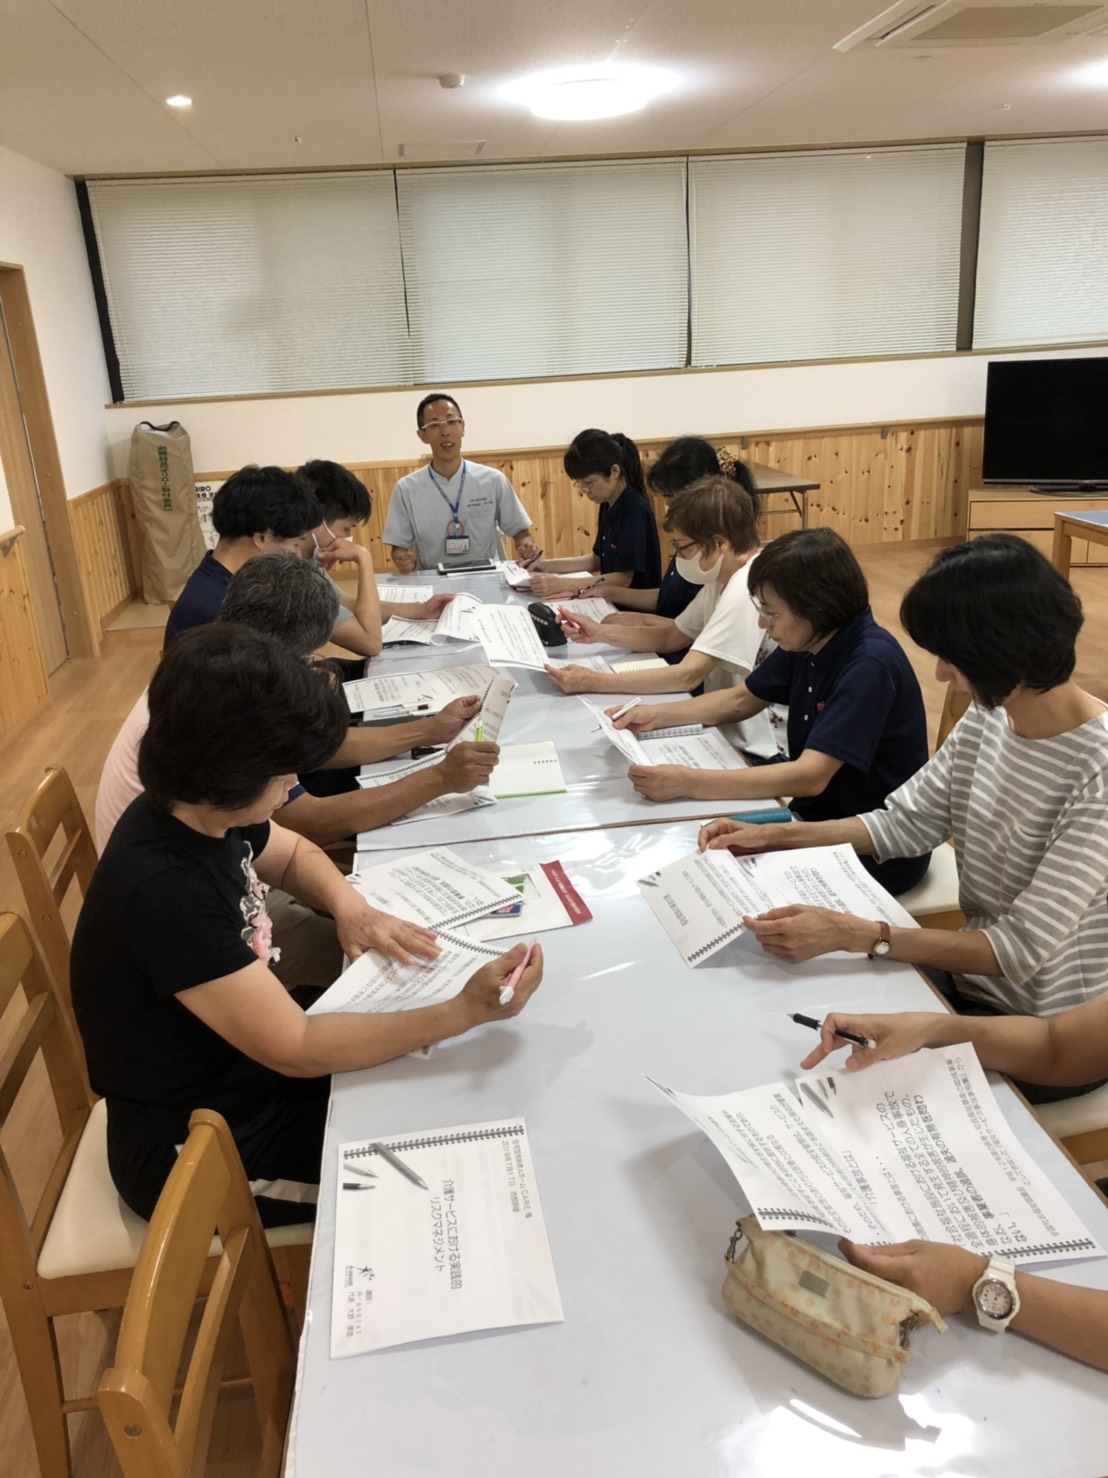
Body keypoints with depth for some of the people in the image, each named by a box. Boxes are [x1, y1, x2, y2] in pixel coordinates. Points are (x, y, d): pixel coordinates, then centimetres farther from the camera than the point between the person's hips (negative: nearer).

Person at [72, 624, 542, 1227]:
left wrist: (350, 907, -7)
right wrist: (463, 1012, -32)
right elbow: (297, 1049, -32)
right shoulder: (165, 893, -35)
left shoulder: (200, 813, -9)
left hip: (246, 1063, 8)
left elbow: (293, 852, 13)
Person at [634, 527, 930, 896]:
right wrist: (658, 714, -2)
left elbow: (810, 776, -33)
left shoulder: (870, 664, -27)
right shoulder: (804, 644, -3)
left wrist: (688, 782, -37)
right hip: (818, 815, 7)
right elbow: (741, 700, 13)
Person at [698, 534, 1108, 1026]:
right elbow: (904, 822, 5)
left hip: (1037, 1023, -6)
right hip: (970, 971, 6)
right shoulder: (988, 716, -5)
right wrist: (770, 836, -3)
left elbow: (1023, 949, -27)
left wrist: (851, 934, -33)